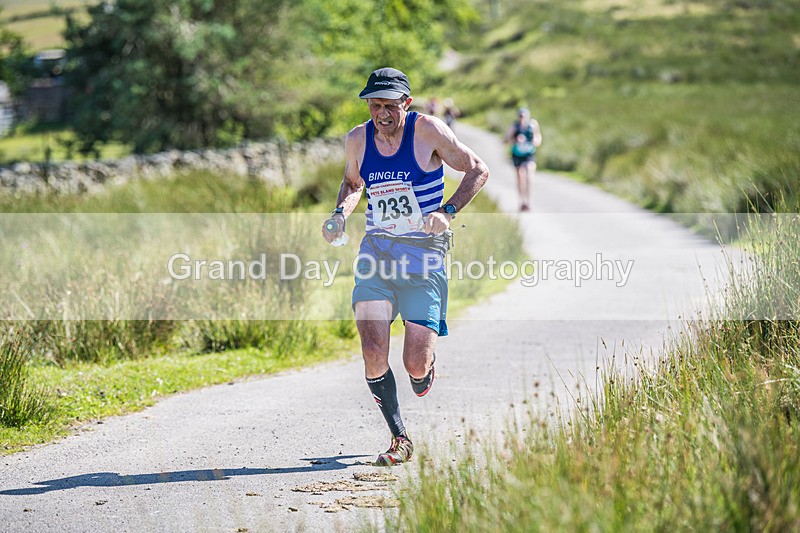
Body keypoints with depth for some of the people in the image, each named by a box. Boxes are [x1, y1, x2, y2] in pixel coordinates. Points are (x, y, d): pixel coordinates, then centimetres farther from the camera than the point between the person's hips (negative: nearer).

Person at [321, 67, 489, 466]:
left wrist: (447, 212, -16)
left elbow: (478, 171, -2)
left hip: (424, 254, -3)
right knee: (373, 353, -14)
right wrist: (340, 214, 4)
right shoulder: (358, 139, 4)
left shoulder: (428, 130, -8)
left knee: (416, 365, -8)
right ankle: (399, 439, 4)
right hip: (376, 250, 3)